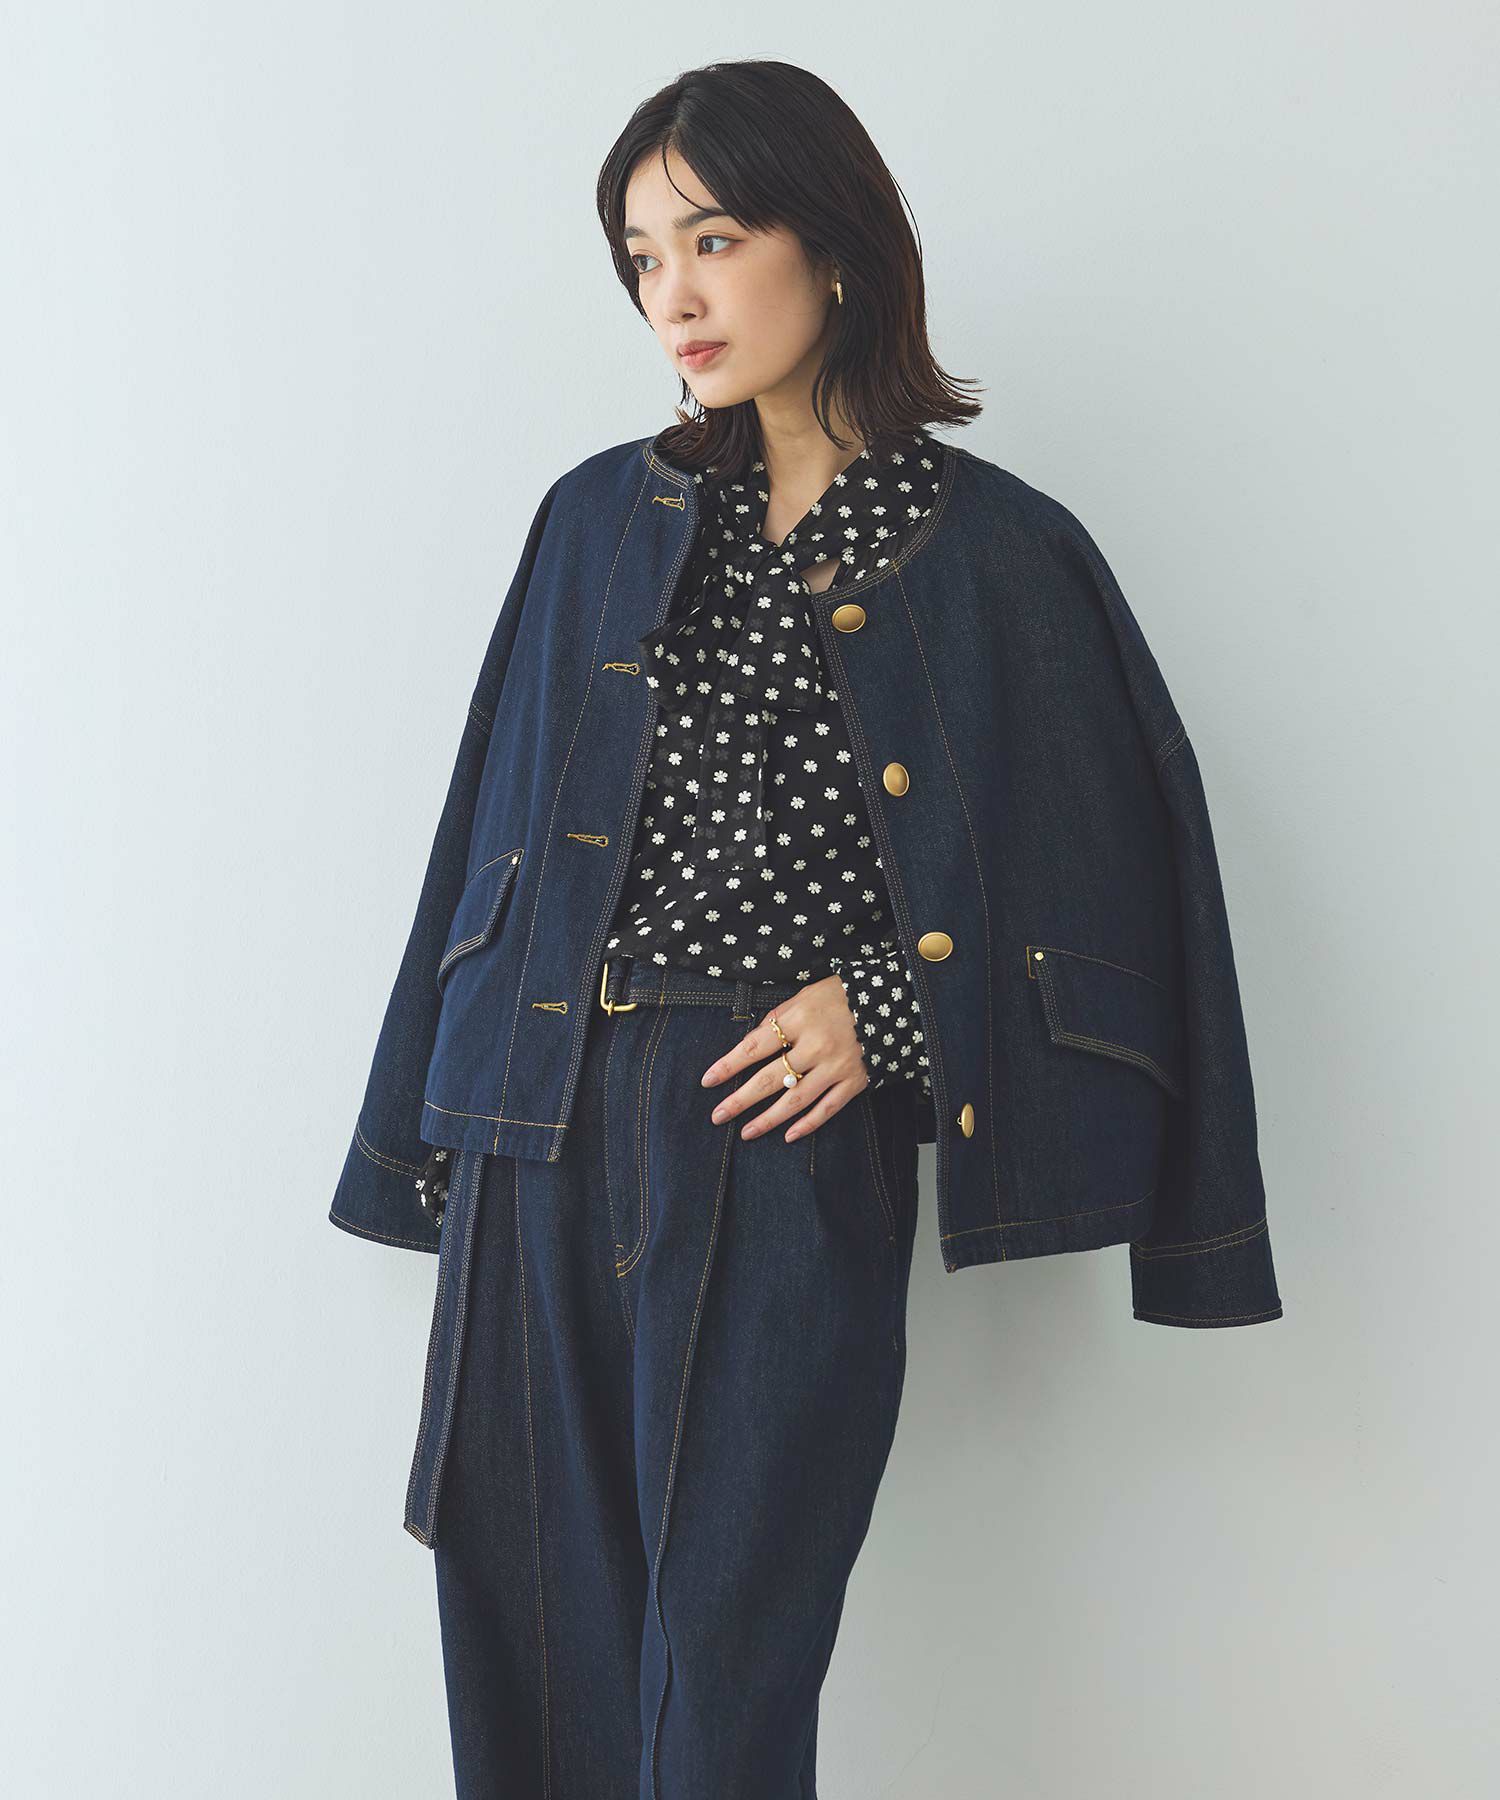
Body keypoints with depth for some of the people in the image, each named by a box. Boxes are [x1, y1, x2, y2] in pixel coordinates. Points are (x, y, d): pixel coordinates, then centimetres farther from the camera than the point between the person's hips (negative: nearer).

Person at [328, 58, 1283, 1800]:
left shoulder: (991, 556, 0)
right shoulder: (602, 519, 11)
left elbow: (1109, 873, 1)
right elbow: (499, 830, 13)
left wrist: (888, 1004, -11)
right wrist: (452, 1115, 11)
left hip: (791, 1139, -3)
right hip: (549, 1132, 4)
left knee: (725, 1657, 2)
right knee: (530, 1635, 9)